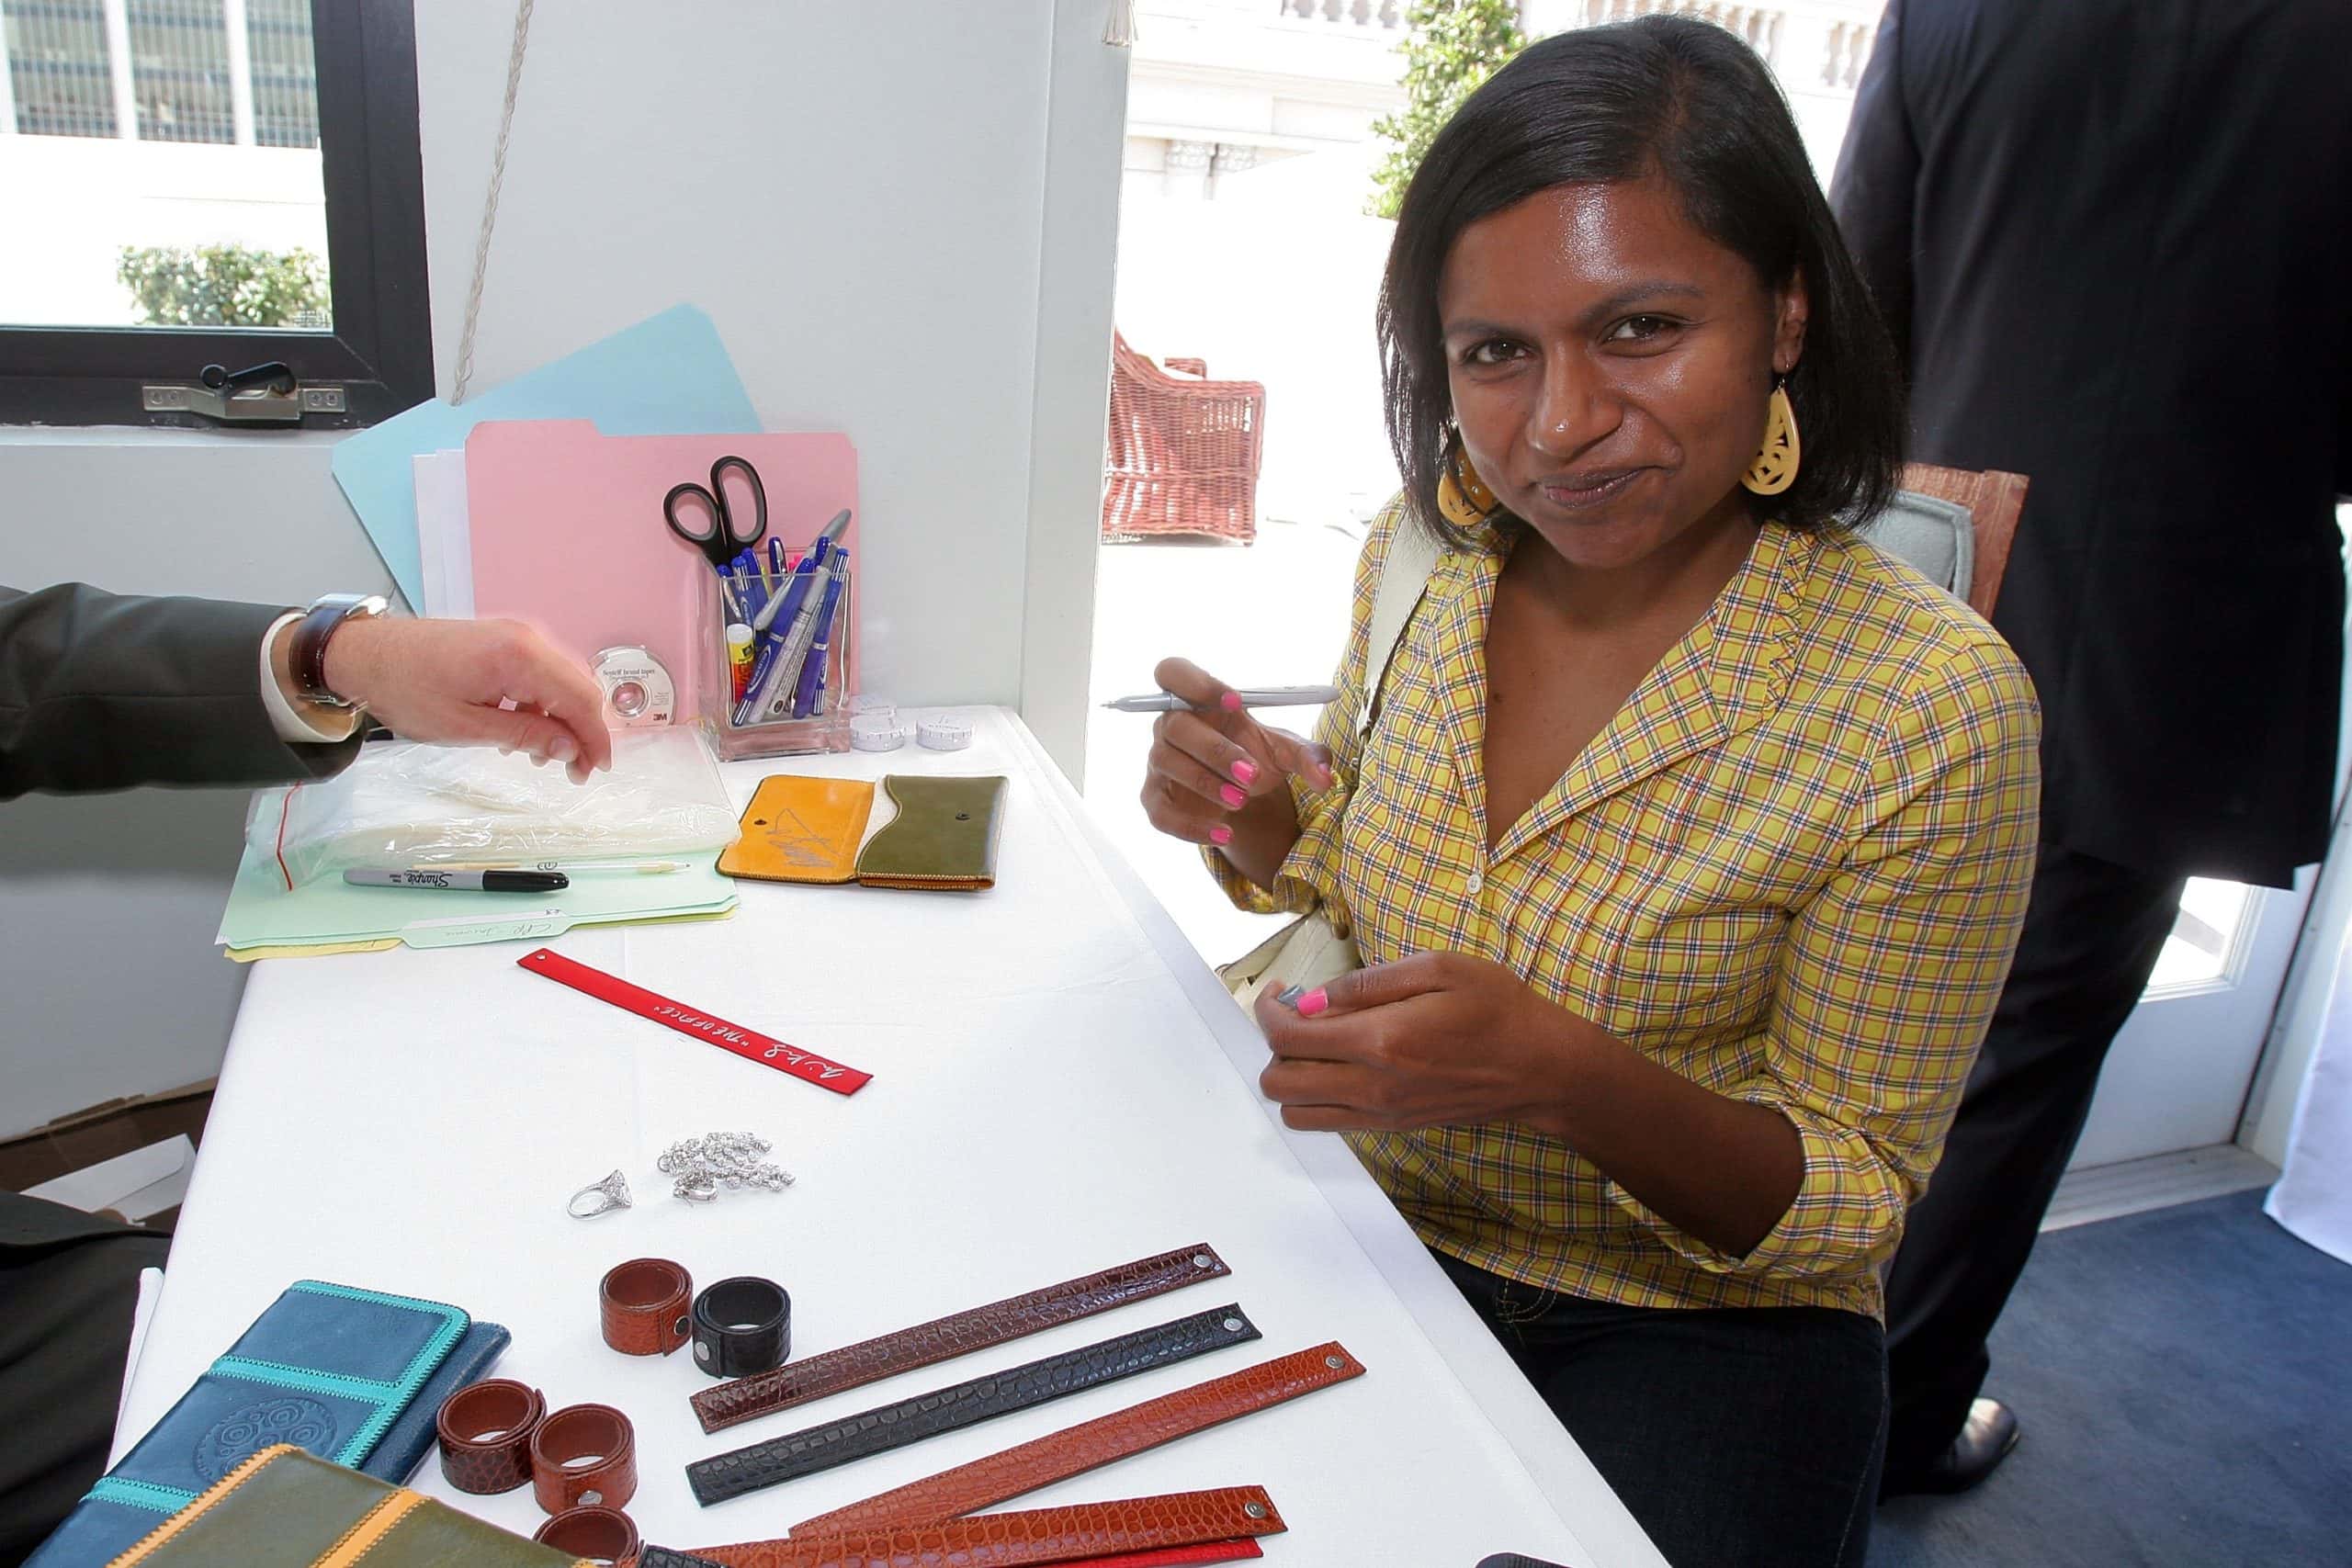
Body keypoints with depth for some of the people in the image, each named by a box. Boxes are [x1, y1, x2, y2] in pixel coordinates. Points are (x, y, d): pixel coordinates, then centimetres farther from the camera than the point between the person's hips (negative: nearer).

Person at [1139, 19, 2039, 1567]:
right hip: (1370, 1249, 3)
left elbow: (1858, 1201, -12)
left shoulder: (1935, 707, -20)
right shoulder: (1423, 551, -6)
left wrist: (1570, 1081, -31)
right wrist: (1268, 819, -12)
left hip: (1699, 1340, -2)